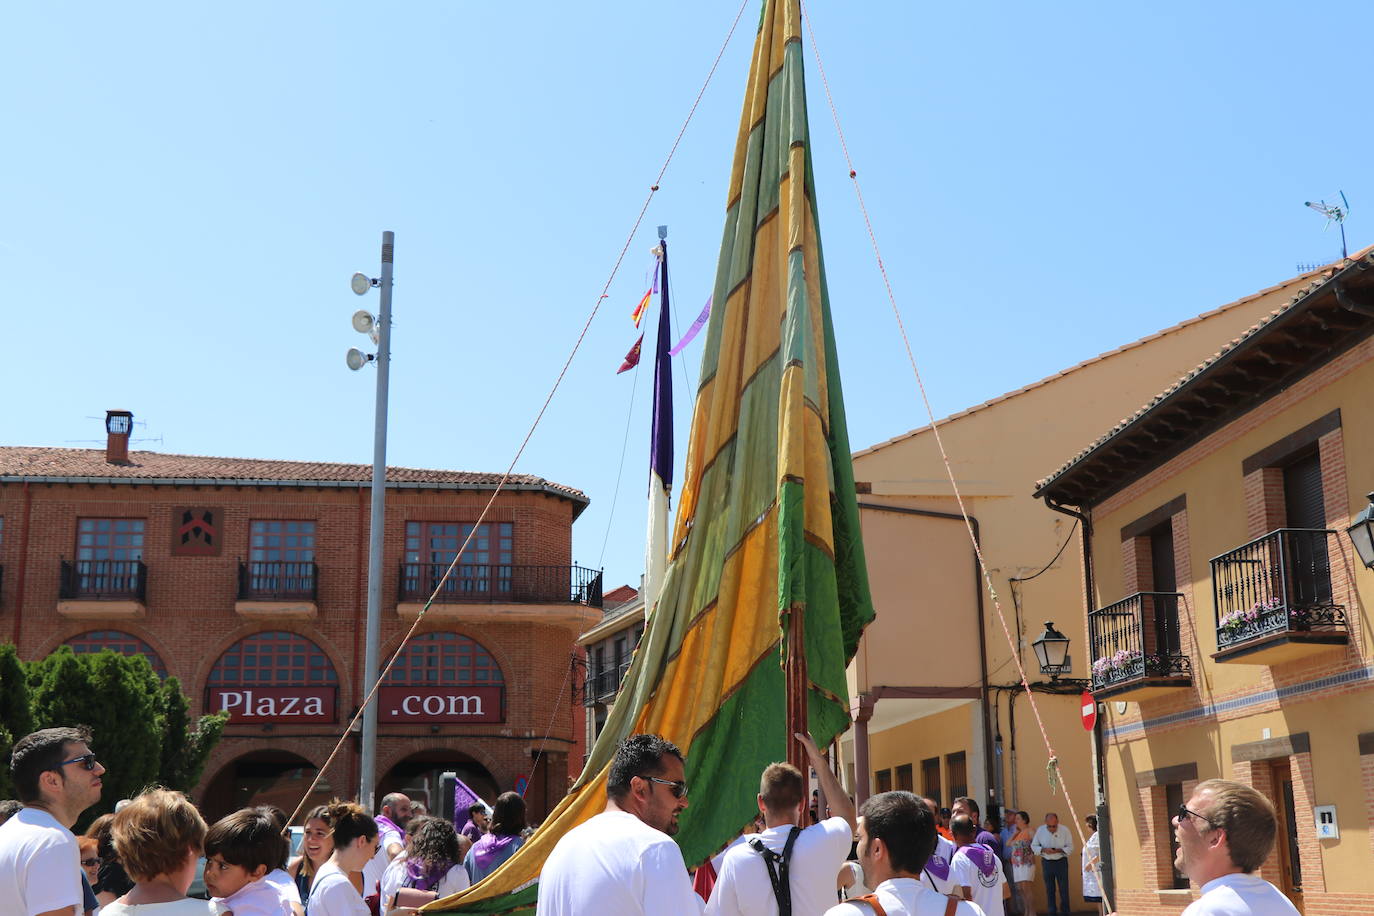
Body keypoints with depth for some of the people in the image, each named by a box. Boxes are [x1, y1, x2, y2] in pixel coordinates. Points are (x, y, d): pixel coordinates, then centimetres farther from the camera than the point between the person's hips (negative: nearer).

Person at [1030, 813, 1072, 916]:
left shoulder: (1064, 830, -9)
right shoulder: (1040, 830, -3)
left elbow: (1070, 847, -4)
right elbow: (1033, 846, 2)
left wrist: (1058, 850, -22)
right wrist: (1044, 850, -17)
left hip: (1061, 862, -2)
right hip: (1046, 862, 2)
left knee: (1063, 888, -1)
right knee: (1049, 889, 7)